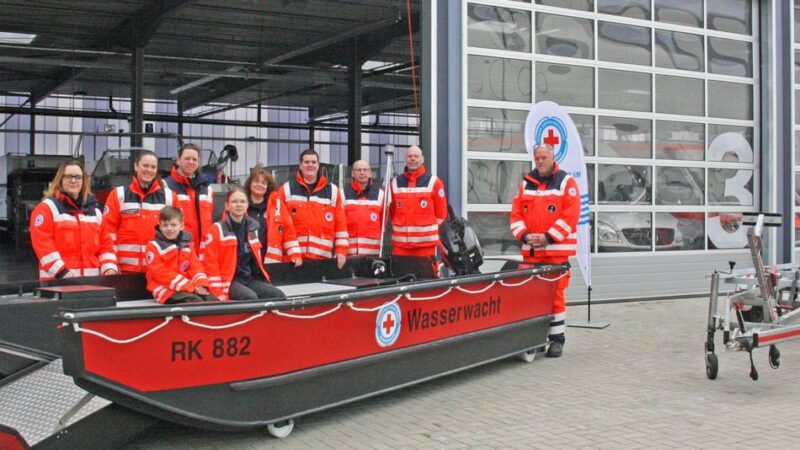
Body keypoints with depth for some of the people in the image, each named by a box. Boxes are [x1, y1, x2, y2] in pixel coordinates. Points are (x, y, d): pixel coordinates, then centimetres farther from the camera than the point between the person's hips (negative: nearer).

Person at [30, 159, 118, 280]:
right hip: (57, 281, -6)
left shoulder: (95, 211, 18)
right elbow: (42, 244, -12)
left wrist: (109, 268, -2)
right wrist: (61, 271, -21)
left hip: (91, 281, 6)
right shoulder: (47, 208, -1)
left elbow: (105, 244, 16)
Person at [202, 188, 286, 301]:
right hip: (229, 281, -6)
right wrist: (218, 293, -16)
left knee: (278, 295, -15)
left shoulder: (252, 228, 14)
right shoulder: (218, 229, -5)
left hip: (250, 279, 6)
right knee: (251, 297, -32)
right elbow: (210, 264, -9)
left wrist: (264, 282, 16)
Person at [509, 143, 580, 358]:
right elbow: (516, 213, 11)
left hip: (557, 250, -4)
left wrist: (548, 237, -13)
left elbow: (570, 215, -8)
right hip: (530, 250, 4)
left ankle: (556, 339, 4)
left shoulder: (566, 182, 1)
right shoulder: (526, 183, 14)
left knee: (555, 294, -4)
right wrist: (524, 235, -5)